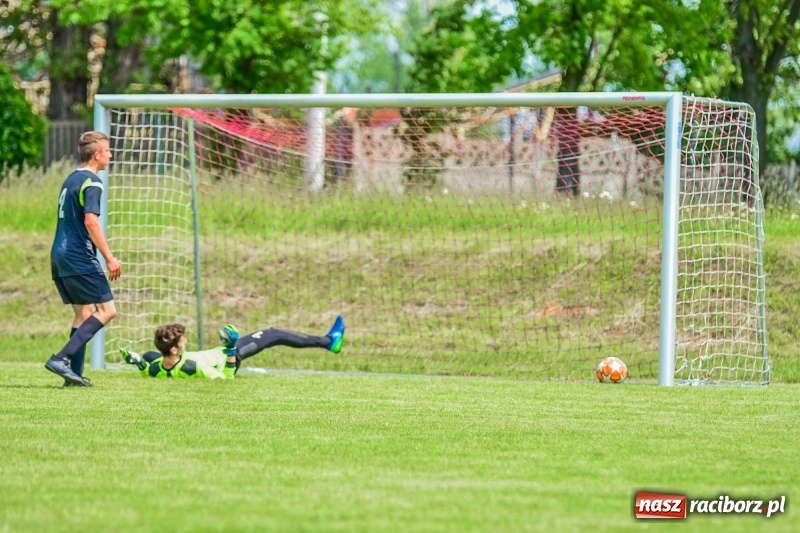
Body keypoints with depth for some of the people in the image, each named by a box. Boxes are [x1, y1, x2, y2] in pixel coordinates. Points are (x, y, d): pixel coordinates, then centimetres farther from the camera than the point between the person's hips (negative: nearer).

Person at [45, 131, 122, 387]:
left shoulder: (70, 180, 19)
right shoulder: (91, 183, -10)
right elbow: (90, 221, -20)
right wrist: (109, 258, -18)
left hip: (59, 256, 9)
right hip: (80, 259, -9)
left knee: (84, 313, 13)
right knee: (107, 310, -7)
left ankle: (74, 374, 5)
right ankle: (61, 358, -19)